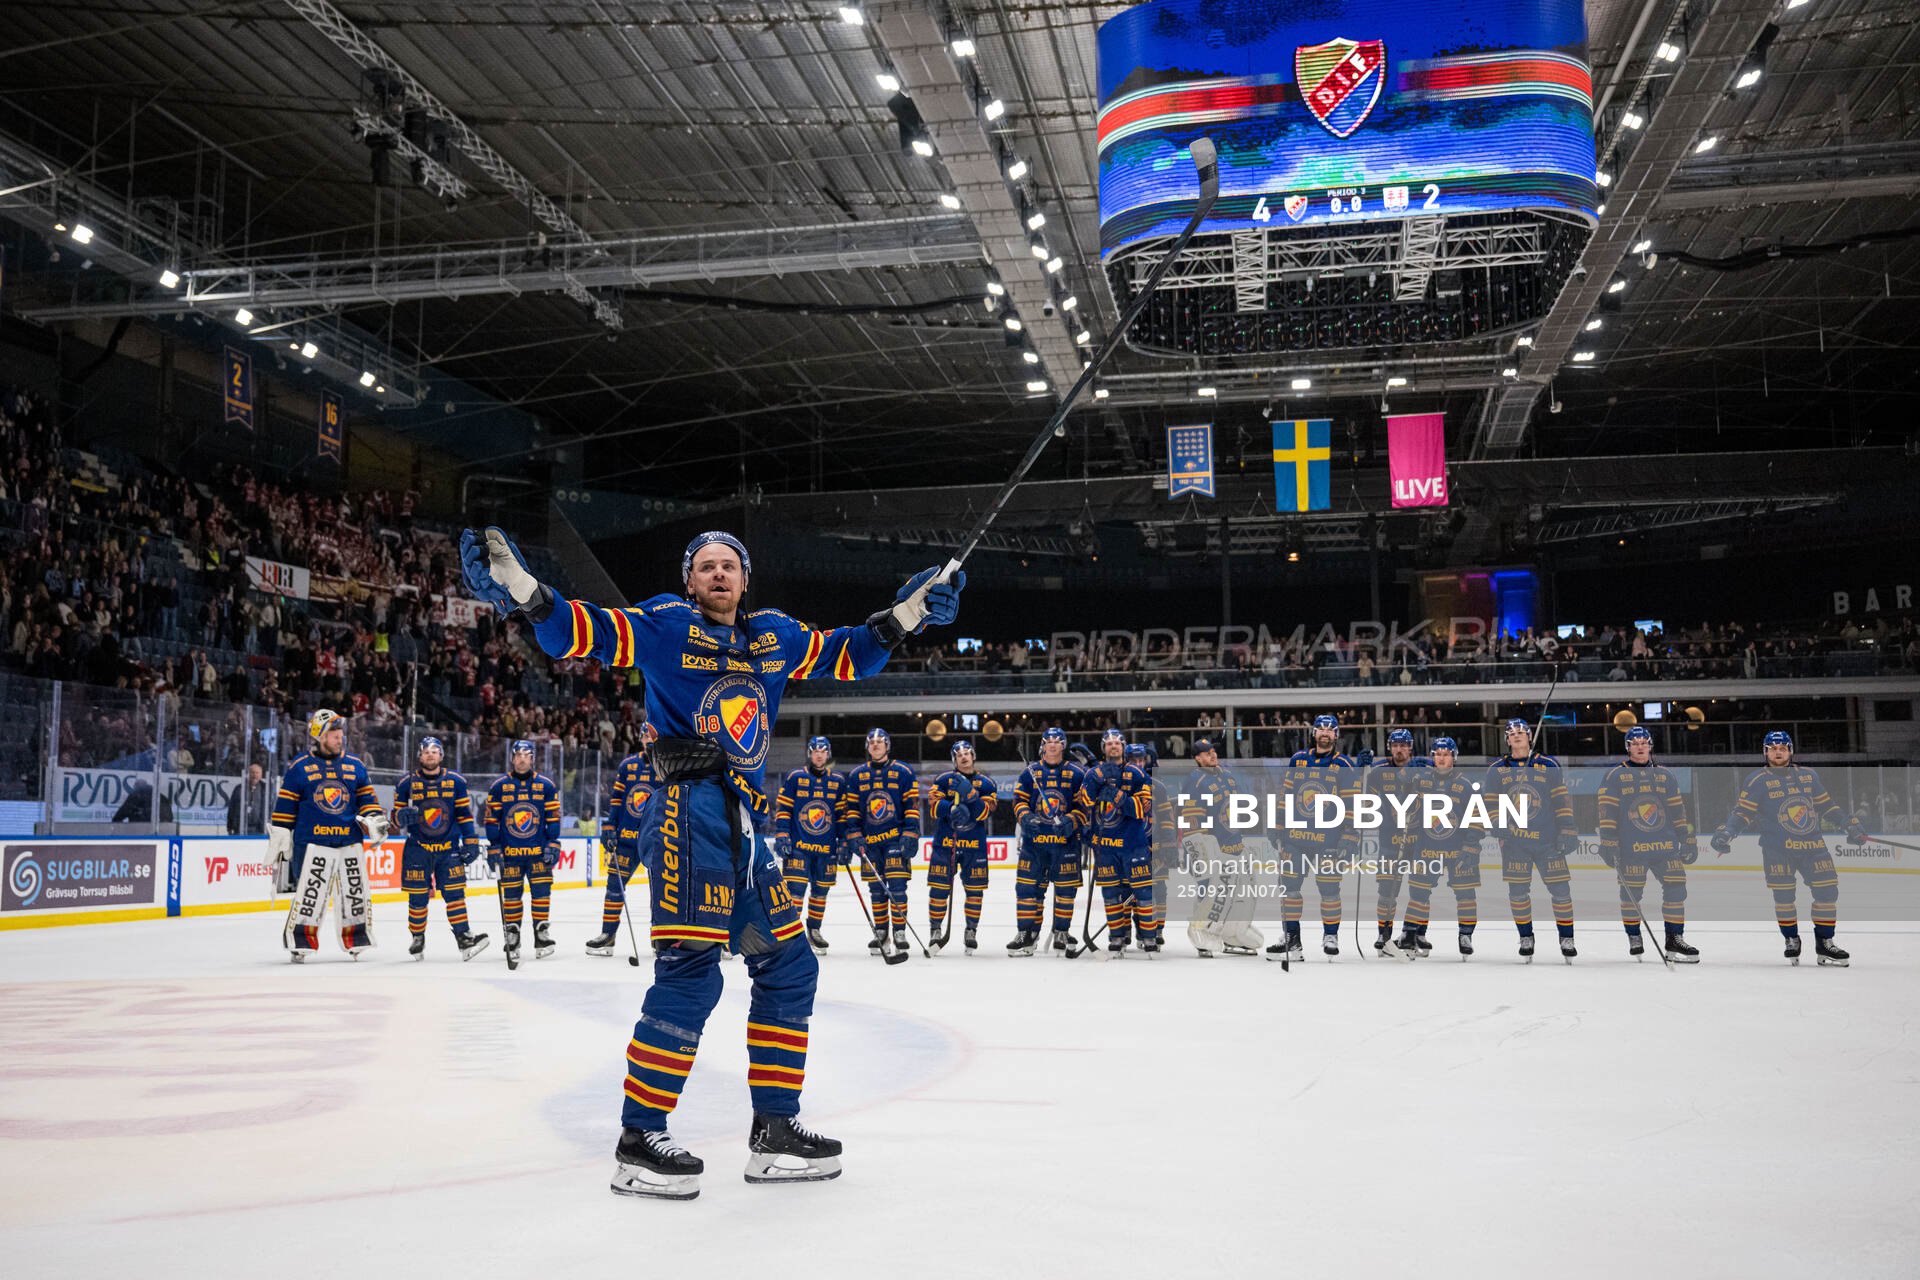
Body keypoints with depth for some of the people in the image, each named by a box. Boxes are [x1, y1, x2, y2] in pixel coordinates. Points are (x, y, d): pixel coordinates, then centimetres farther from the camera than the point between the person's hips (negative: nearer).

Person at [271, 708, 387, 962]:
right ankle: (299, 942, 4)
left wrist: (374, 818, -2)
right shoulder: (299, 767, 1)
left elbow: (367, 797, 15)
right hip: (313, 843, -4)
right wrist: (279, 839, 0)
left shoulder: (355, 766, 11)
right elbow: (285, 807, 2)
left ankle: (355, 941, 21)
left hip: (350, 843, 4)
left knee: (356, 893, 8)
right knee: (309, 893, -9)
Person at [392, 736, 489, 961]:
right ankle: (418, 939, 19)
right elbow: (396, 819, 5)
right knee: (418, 897, 2)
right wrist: (402, 816, -19)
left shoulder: (456, 782, 3)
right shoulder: (406, 784, 1)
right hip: (417, 849, 0)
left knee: (454, 892, -6)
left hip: (449, 848, 0)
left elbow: (465, 814, 5)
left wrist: (471, 842, 0)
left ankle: (464, 938, -8)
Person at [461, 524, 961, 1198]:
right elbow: (584, 631, -11)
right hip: (688, 812, -8)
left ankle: (775, 1130, 20)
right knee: (691, 972, -15)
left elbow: (845, 655, 28)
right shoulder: (666, 623, 0)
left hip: (745, 822, 8)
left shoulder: (775, 634, 17)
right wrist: (522, 589, -27)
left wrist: (905, 614, 19)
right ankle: (638, 1141, -5)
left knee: (787, 966, 10)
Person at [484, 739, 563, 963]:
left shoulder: (546, 785, 3)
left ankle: (541, 935, 6)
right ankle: (512, 938, 12)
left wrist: (552, 846, -1)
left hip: (538, 851, 0)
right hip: (509, 851, 0)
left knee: (542, 892, -3)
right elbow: (492, 819, 2)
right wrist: (493, 850, -1)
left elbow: (553, 818, 5)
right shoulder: (498, 786, 1)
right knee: (511, 895, 3)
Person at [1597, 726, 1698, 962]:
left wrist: (1688, 839, 12)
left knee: (1676, 887, -5)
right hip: (1630, 847, -3)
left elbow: (1678, 809, 16)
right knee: (1630, 893, -2)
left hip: (1665, 844, 3)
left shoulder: (1664, 775, 13)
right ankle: (1634, 938, 16)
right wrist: (1608, 844, -11)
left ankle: (1674, 940, 2)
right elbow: (1607, 812, -4)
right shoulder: (1615, 776, 1)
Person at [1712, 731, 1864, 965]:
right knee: (1783, 894, -7)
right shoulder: (1757, 782, -1)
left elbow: (1826, 806, 20)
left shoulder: (1809, 776, 12)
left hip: (1812, 844, 4)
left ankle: (1824, 942, 11)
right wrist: (1725, 833, -19)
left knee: (1827, 890, -1)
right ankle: (1791, 940, 12)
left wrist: (1851, 824, 13)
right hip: (1777, 847, -4)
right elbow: (1742, 813, -5)